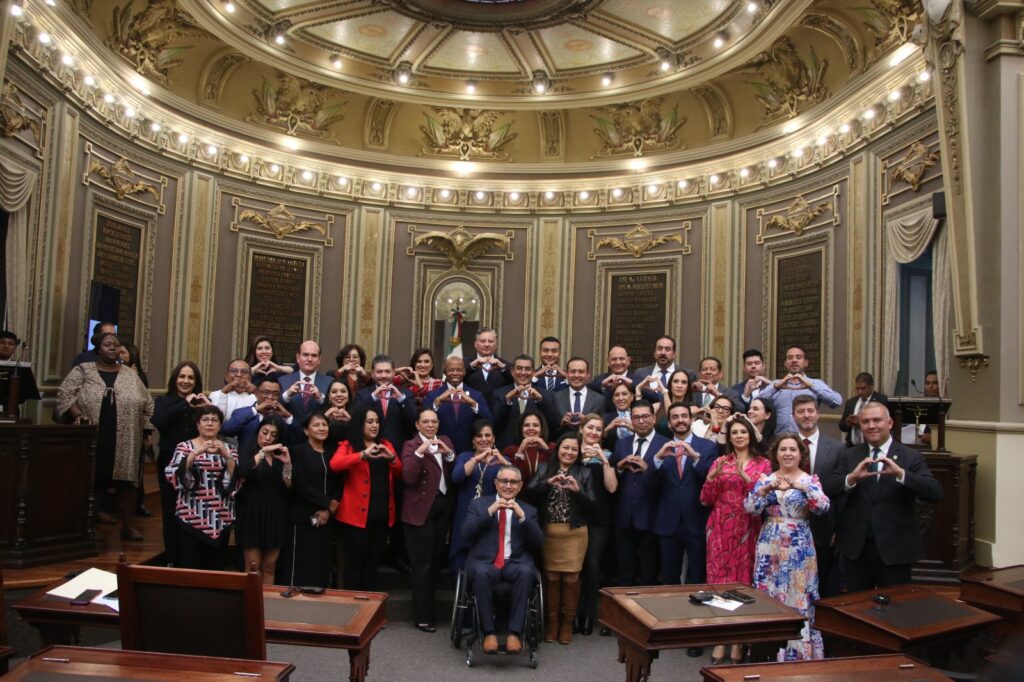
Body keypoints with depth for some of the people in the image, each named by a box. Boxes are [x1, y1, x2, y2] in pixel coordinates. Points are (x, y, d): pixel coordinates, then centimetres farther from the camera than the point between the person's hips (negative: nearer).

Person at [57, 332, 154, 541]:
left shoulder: (131, 375, 12)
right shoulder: (82, 371, 5)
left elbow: (147, 405, 13)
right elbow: (65, 395, -3)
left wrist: (147, 431, 7)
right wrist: (79, 415, -17)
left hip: (125, 442, 2)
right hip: (92, 440, -1)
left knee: (126, 481, 1)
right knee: (92, 482, 2)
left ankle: (127, 526, 9)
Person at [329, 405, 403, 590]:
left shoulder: (385, 444, 13)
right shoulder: (348, 445, -1)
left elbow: (399, 474, 10)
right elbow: (334, 464, -21)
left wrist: (392, 458, -9)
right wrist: (363, 454, -27)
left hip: (382, 513, 5)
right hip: (358, 513, -5)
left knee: (372, 563, 14)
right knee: (355, 563, 1)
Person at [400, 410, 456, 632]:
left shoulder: (445, 442, 11)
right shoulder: (411, 445, -4)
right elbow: (408, 478, -19)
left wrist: (449, 454, -13)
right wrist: (420, 452, -27)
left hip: (443, 507, 5)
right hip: (421, 510, -5)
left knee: (436, 560, 14)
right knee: (423, 564, -1)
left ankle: (427, 603, 30)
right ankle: (422, 616, 7)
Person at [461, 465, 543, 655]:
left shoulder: (528, 510, 16)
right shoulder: (478, 504, 13)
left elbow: (538, 543, 2)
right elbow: (465, 535, -2)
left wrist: (522, 516, -10)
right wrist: (489, 511, -11)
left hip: (516, 564, 1)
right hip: (484, 562, -1)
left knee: (526, 572, -33)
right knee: (481, 573, -35)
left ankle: (515, 632, -26)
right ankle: (488, 632, -23)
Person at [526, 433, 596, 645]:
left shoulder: (584, 473, 6)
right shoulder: (544, 469, 8)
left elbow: (591, 505, 1)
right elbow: (529, 494, -5)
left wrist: (577, 490, -16)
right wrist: (548, 483, -19)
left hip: (574, 533, 0)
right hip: (548, 532, 0)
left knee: (571, 578, 1)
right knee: (551, 577, 4)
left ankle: (567, 623, 16)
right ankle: (551, 621, 19)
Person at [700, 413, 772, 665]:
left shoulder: (763, 464, 5)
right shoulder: (720, 462, 8)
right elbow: (706, 500, 3)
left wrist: (747, 478, -17)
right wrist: (713, 476, -12)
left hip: (747, 530, -1)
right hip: (720, 529, 1)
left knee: (743, 580, 1)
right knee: (720, 579, 0)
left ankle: (738, 641, 10)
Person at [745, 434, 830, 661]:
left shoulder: (810, 480, 1)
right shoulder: (765, 479, 5)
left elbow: (823, 506, -16)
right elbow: (749, 507, -7)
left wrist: (803, 487, -30)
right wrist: (766, 489, -22)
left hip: (799, 549, -2)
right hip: (770, 547, 2)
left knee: (799, 598, -1)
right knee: (769, 596, 6)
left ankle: (800, 651, 12)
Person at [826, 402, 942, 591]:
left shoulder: (911, 457, -3)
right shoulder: (850, 455, 5)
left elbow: (935, 493, -16)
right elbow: (829, 490, -5)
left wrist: (900, 473, -29)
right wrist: (852, 477, -23)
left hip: (894, 548, -2)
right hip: (855, 546, 2)